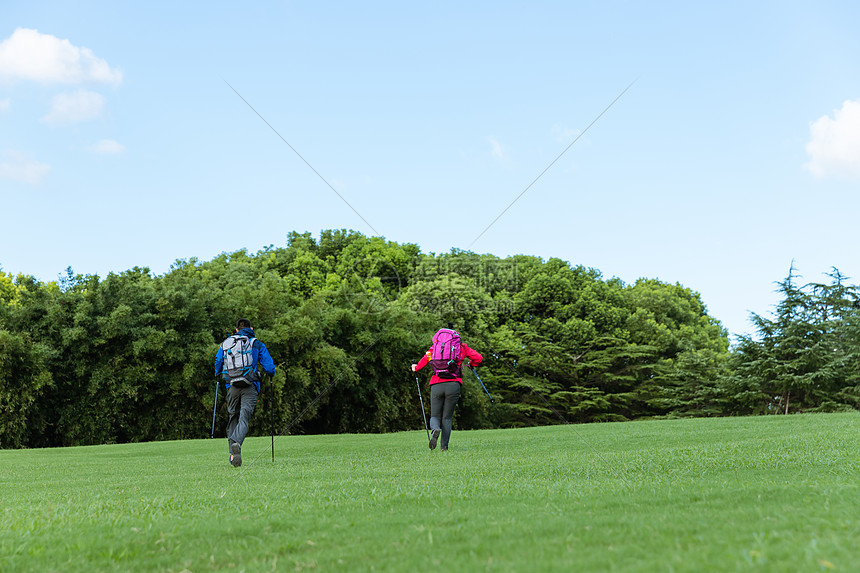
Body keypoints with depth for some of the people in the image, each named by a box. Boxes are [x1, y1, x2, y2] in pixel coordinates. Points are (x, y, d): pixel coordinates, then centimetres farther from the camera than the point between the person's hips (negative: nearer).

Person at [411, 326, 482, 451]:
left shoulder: (434, 346, 17)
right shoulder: (461, 346, 15)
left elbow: (425, 359, 5)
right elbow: (478, 358, 9)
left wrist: (416, 368, 24)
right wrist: (471, 364, 31)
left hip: (436, 385, 1)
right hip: (453, 384, 0)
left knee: (435, 416, 11)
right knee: (447, 418, 11)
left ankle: (435, 430, -23)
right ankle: (444, 447, 0)